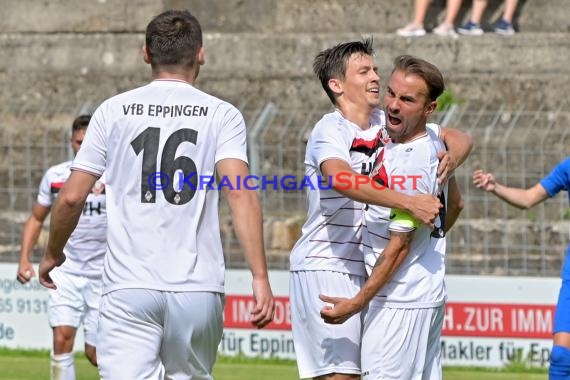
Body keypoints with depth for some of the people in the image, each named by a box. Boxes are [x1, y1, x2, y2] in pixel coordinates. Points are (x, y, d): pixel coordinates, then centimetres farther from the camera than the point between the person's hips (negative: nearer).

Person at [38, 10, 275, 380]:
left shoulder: (113, 111, 7)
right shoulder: (222, 115, 4)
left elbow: (71, 197, 6)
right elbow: (241, 194, -10)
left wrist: (53, 254, 24)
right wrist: (260, 277, -13)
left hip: (128, 286, -1)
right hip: (198, 289, 1)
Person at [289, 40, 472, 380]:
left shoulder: (387, 123, 8)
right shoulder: (330, 130, -13)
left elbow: (460, 139, 9)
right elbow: (341, 179, -35)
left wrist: (452, 157, -17)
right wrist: (409, 203, -45)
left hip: (367, 268, 7)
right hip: (325, 264, -7)